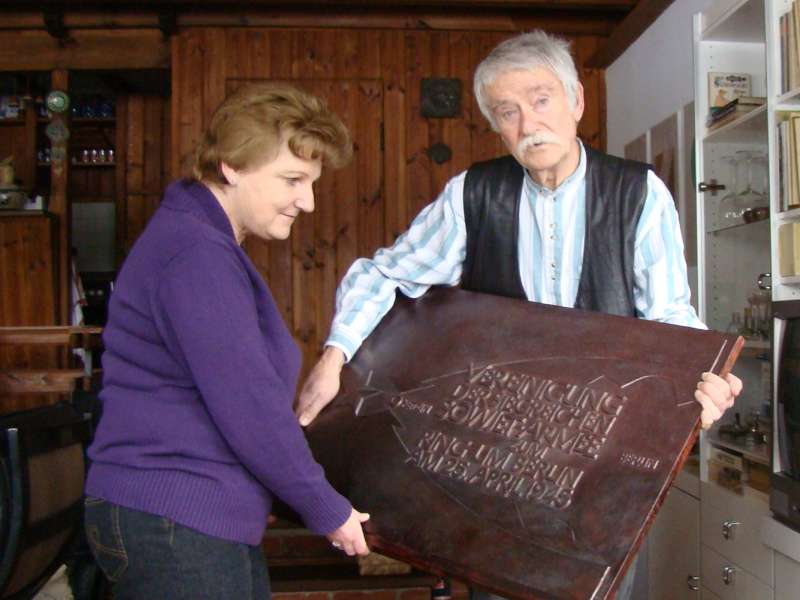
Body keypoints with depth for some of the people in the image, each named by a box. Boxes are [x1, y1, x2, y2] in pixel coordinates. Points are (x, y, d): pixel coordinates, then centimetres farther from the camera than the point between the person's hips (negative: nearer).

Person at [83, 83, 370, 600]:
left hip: (211, 519, 10)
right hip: (173, 520, -10)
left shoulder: (207, 244, 13)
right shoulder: (196, 253, -19)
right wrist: (328, 511, -10)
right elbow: (248, 407, -21)